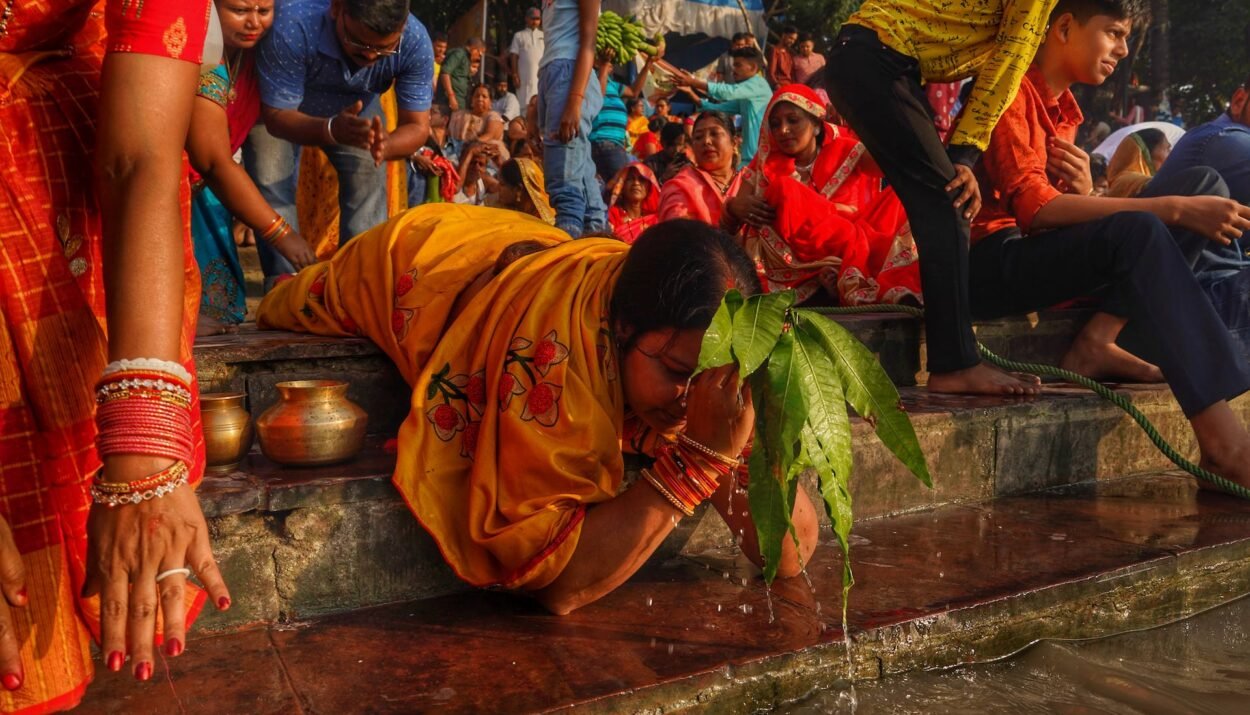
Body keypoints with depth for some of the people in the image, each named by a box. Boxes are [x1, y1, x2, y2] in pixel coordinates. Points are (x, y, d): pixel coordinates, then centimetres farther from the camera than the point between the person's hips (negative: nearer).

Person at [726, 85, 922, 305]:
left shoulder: (846, 152, 8)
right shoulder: (765, 164, 10)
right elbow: (729, 223, 2)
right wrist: (735, 207, -17)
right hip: (793, 262, 0)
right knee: (783, 190, -23)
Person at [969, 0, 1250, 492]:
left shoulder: (1063, 107, 16)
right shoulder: (1012, 91, -9)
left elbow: (1070, 211, 12)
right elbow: (1033, 207, -23)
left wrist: (1085, 188, -13)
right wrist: (1174, 210, -23)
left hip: (1037, 252, 9)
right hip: (990, 262, -8)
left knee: (1205, 185, 2)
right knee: (1138, 231, -32)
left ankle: (1097, 341, -15)